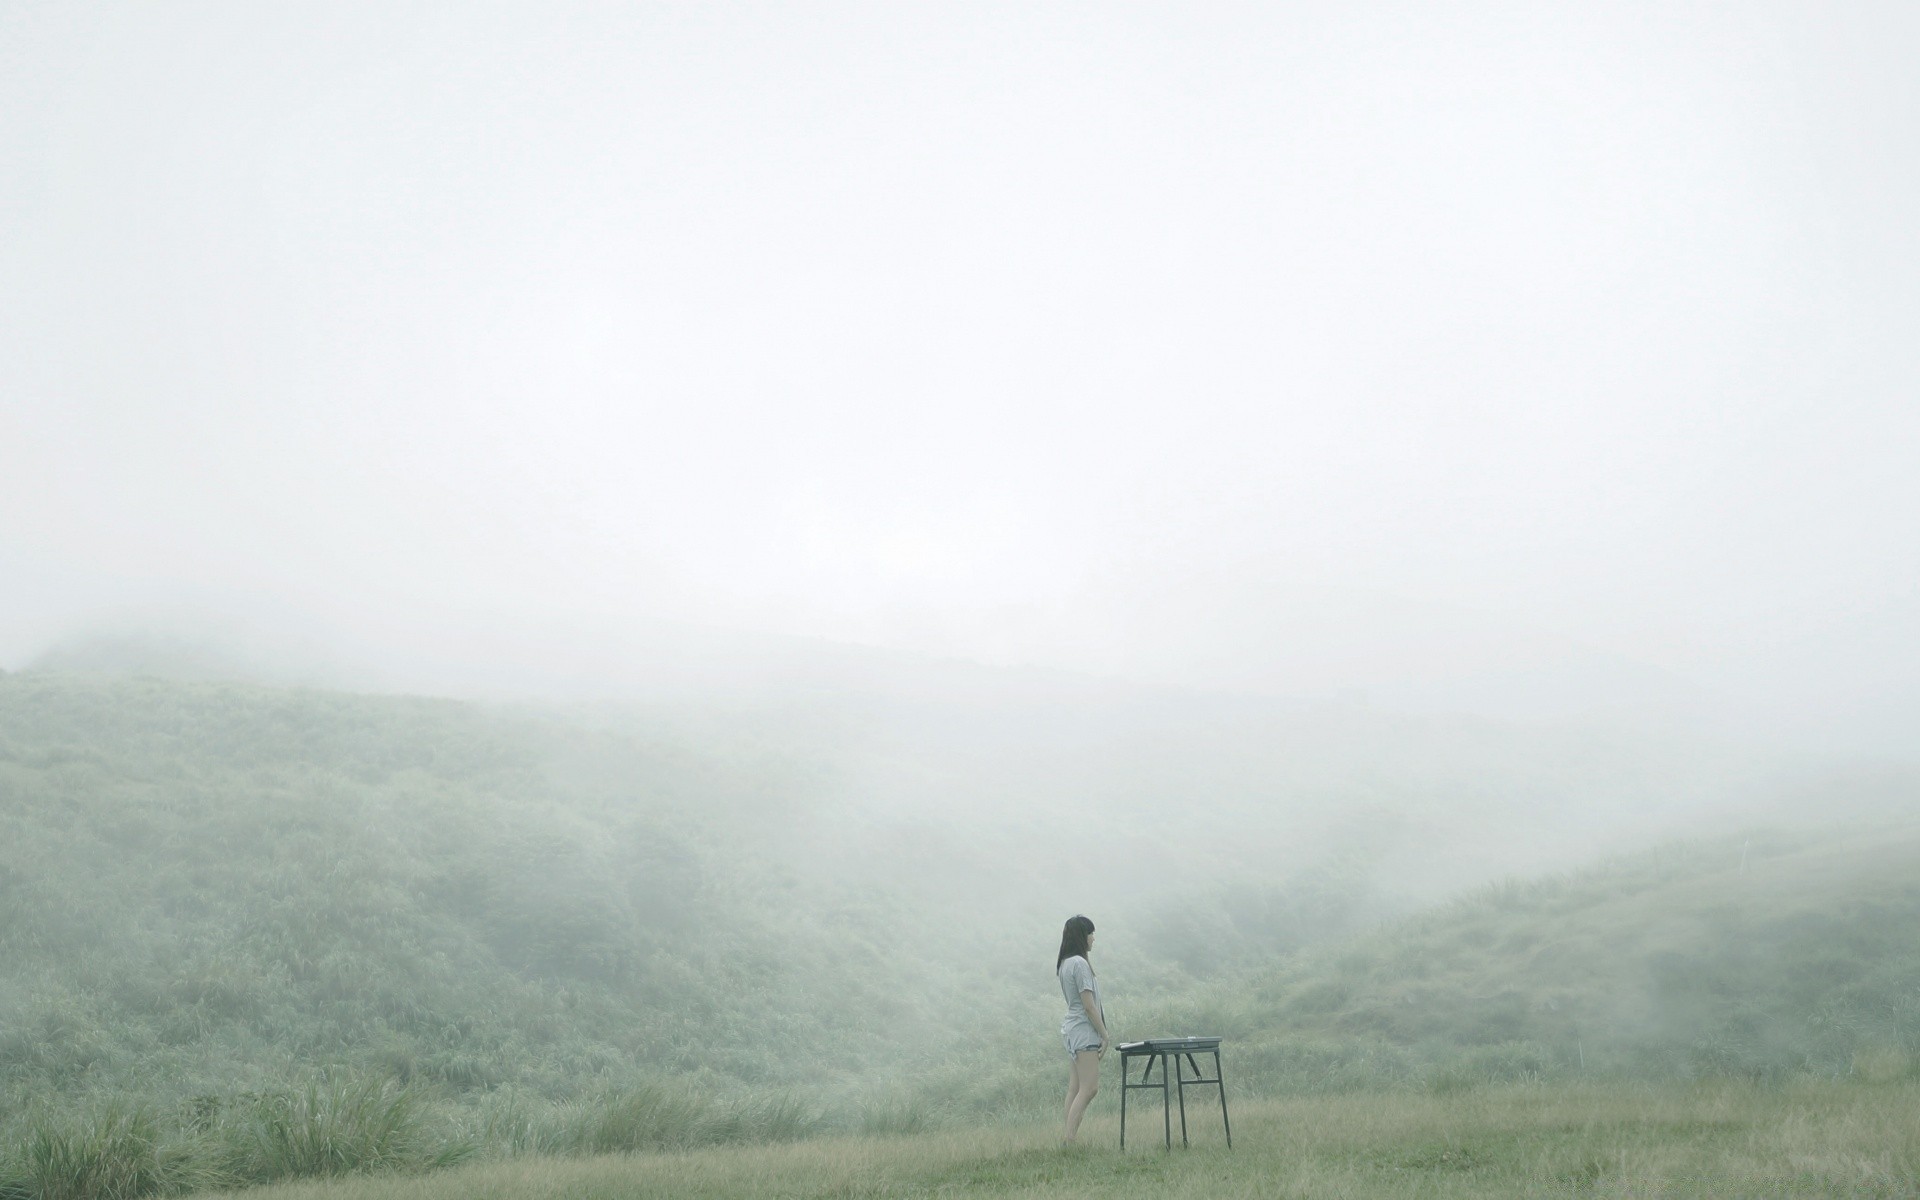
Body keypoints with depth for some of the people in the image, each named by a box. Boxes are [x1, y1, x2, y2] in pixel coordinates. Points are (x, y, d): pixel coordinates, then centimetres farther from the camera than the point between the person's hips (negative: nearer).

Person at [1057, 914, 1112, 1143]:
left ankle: (1070, 1140, 8)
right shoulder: (1079, 963, -15)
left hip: (1070, 1030, 10)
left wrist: (1102, 1034, 15)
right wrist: (1105, 1035, -10)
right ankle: (1071, 1141, -14)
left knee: (1075, 1089, 8)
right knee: (1088, 1088, -10)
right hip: (1083, 1032, -10)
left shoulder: (1064, 963, 14)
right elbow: (1088, 1005, -16)